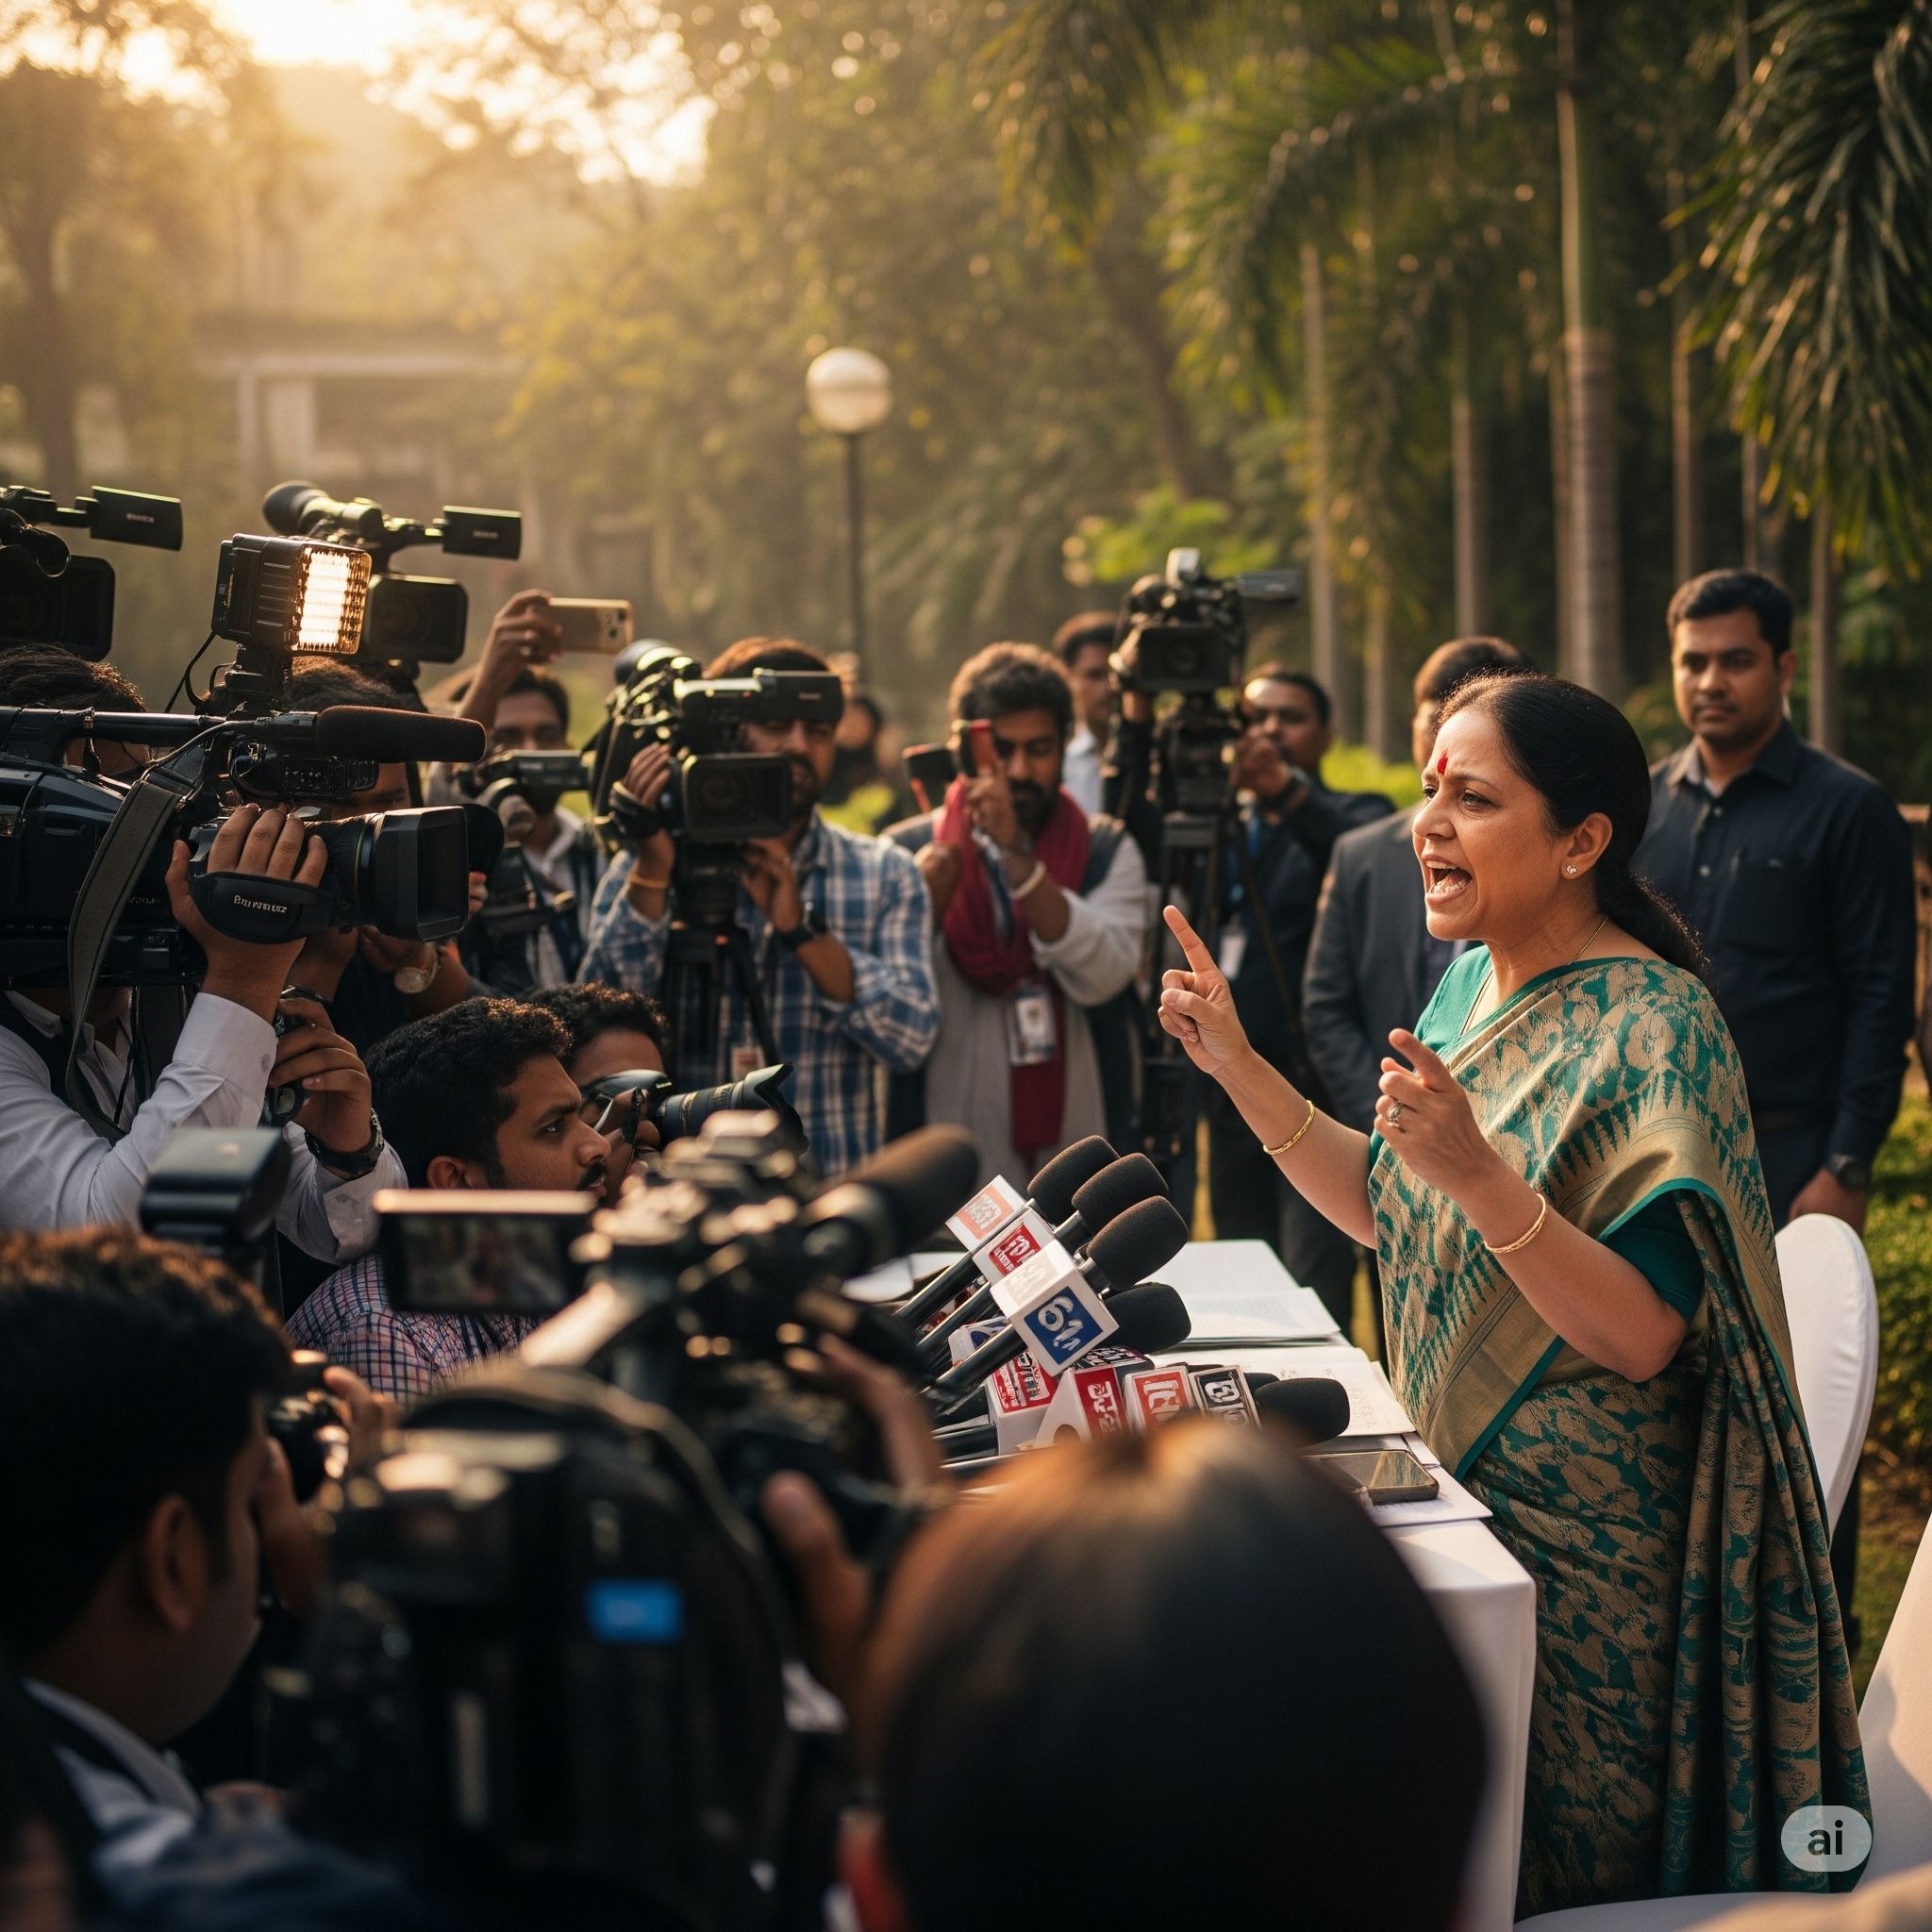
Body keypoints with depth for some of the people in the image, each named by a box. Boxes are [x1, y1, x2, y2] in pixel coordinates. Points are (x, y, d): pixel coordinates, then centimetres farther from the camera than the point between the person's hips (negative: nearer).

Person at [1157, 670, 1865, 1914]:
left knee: (1564, 1864, 3)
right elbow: (1394, 1215, 14)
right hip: (1463, 1489, 8)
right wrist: (1238, 1066, 7)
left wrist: (1481, 1176, -36)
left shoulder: (1655, 1029, -19)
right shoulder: (1471, 987, 6)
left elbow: (1645, 1336, -24)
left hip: (1586, 1545, -8)